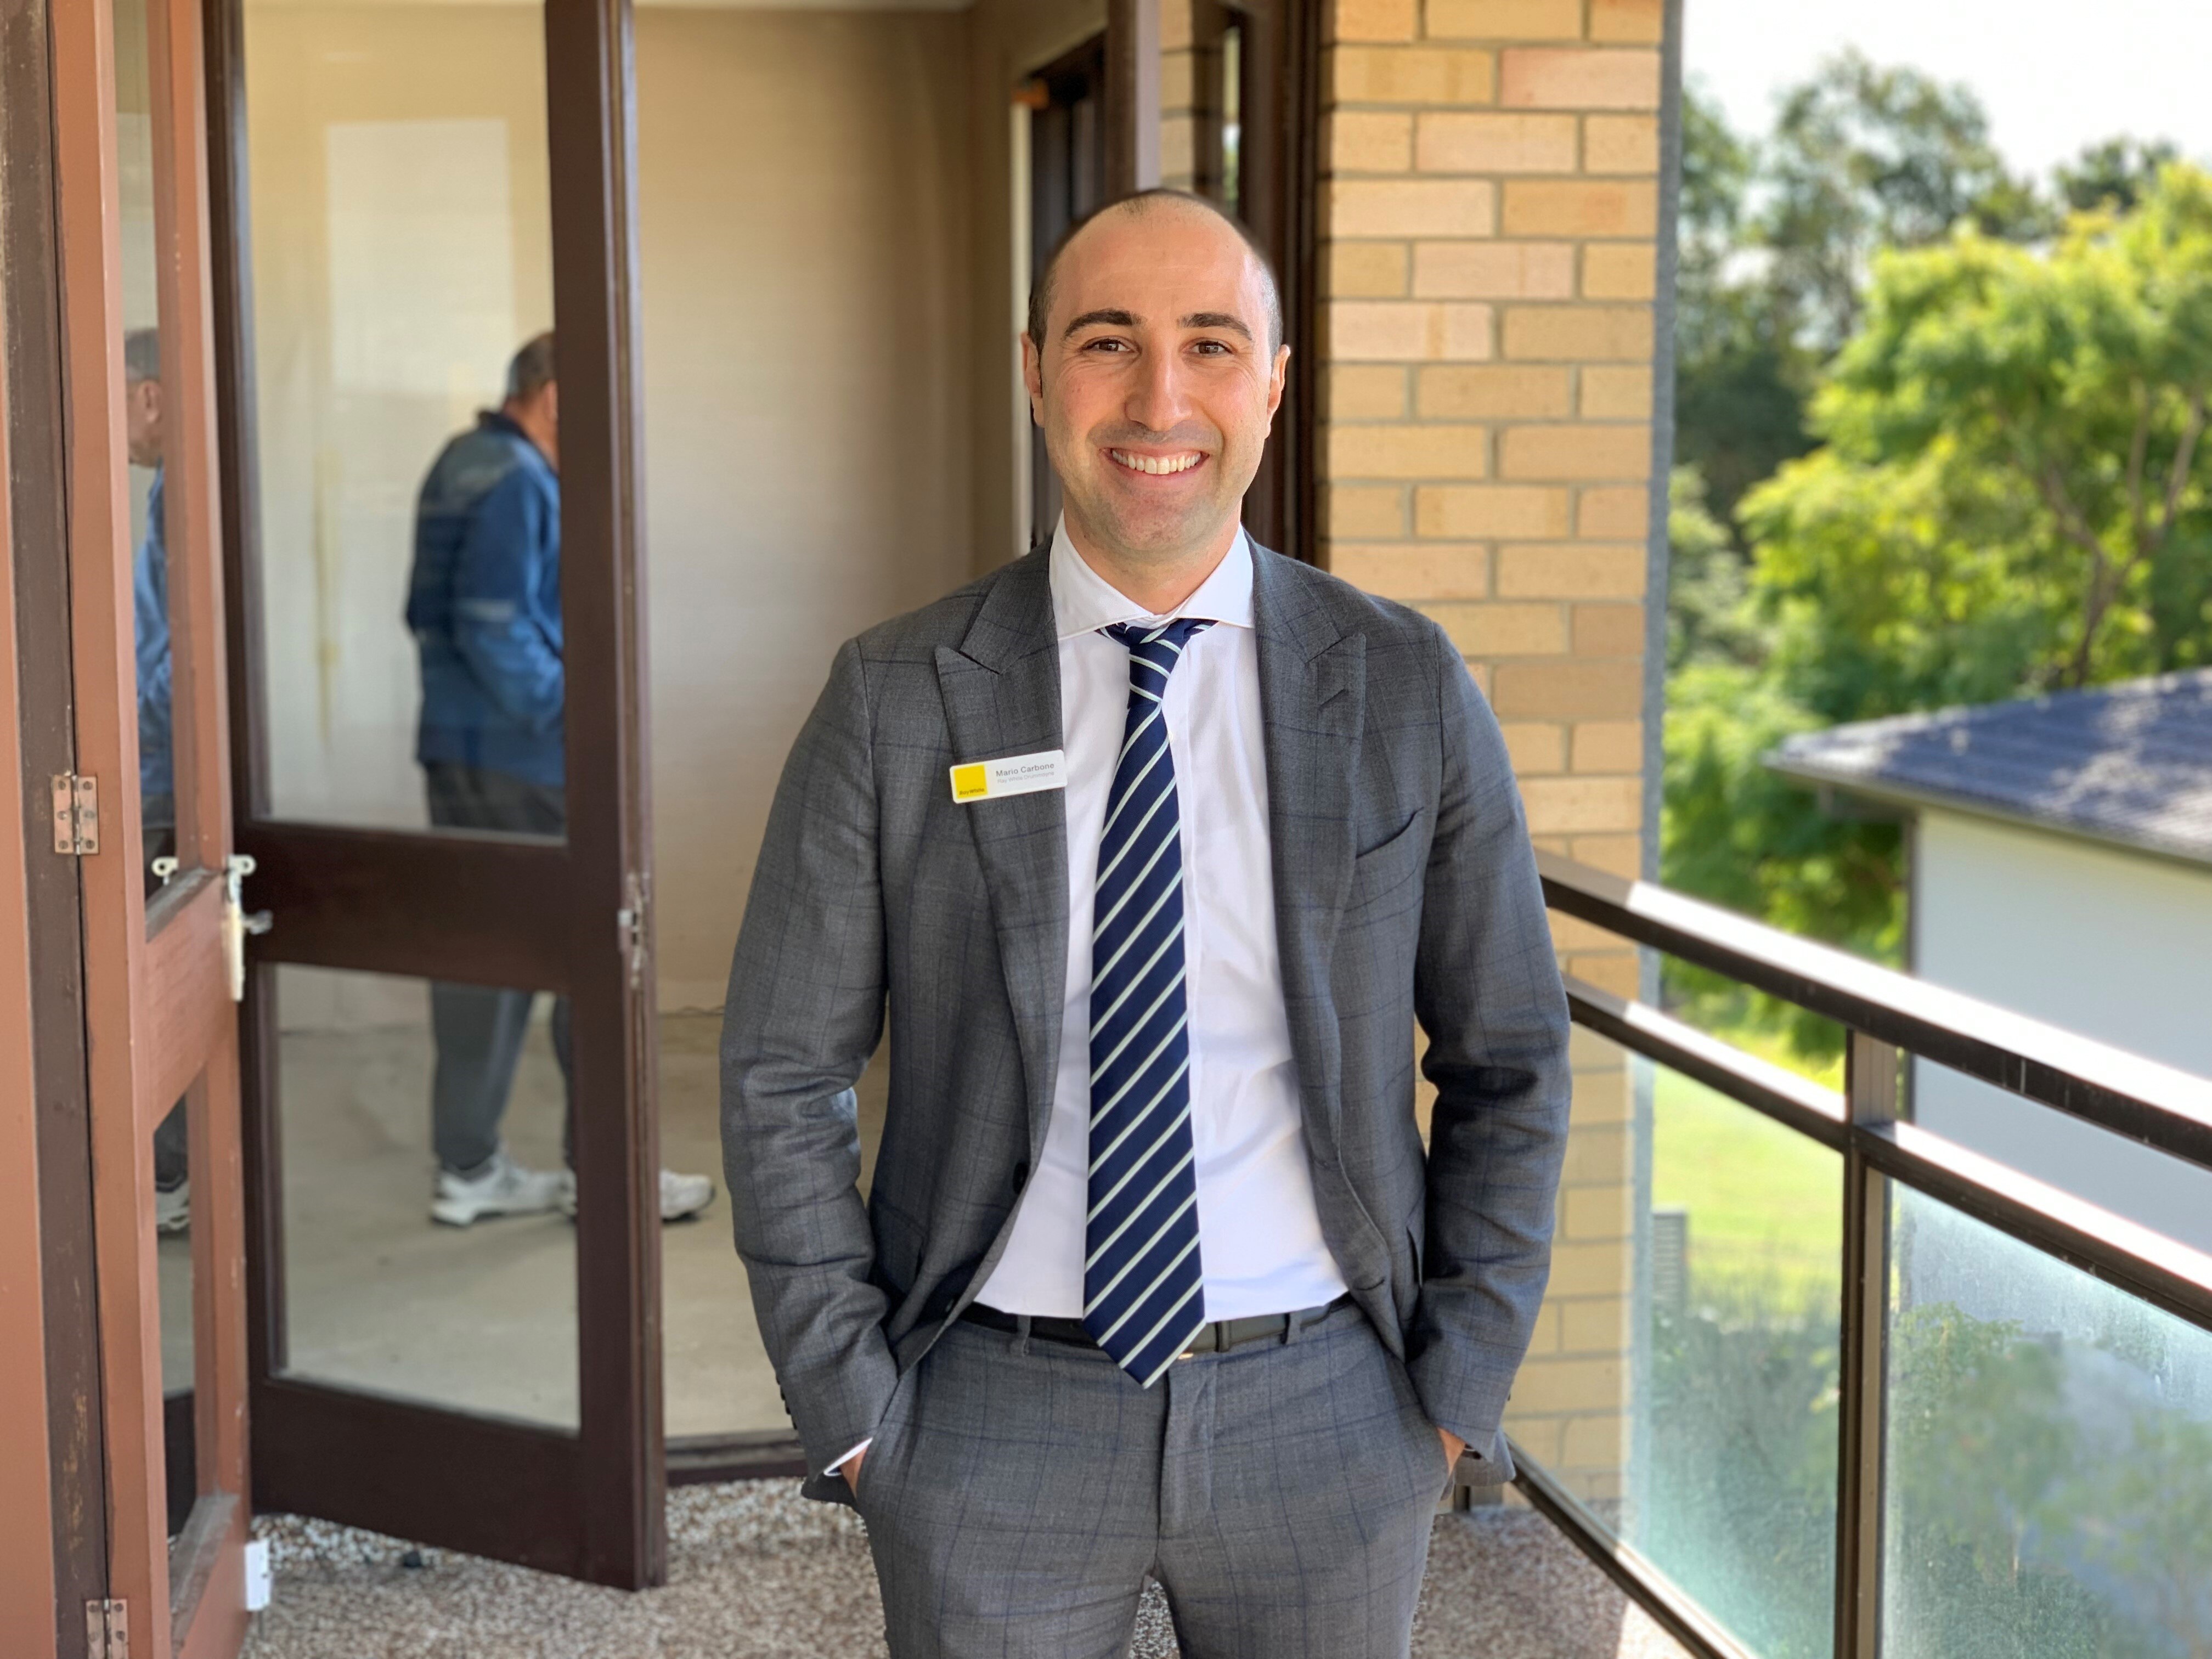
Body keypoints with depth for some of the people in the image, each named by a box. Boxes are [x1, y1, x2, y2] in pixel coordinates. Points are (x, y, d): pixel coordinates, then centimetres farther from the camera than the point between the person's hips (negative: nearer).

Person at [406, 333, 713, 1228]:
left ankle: (469, 1169, 16)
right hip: (522, 760, -9)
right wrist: (569, 710, -15)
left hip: (455, 748, 9)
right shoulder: (517, 482, -15)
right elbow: (495, 627, -23)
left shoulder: (460, 465, 15)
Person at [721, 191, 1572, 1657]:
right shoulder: (895, 702, -5)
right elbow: (783, 1077, -1)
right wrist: (853, 1414, -4)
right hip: (996, 1422, 0)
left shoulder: (1407, 692, -3)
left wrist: (1459, 1393, 1)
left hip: (1326, 1415, 1)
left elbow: (1507, 1064, 4)